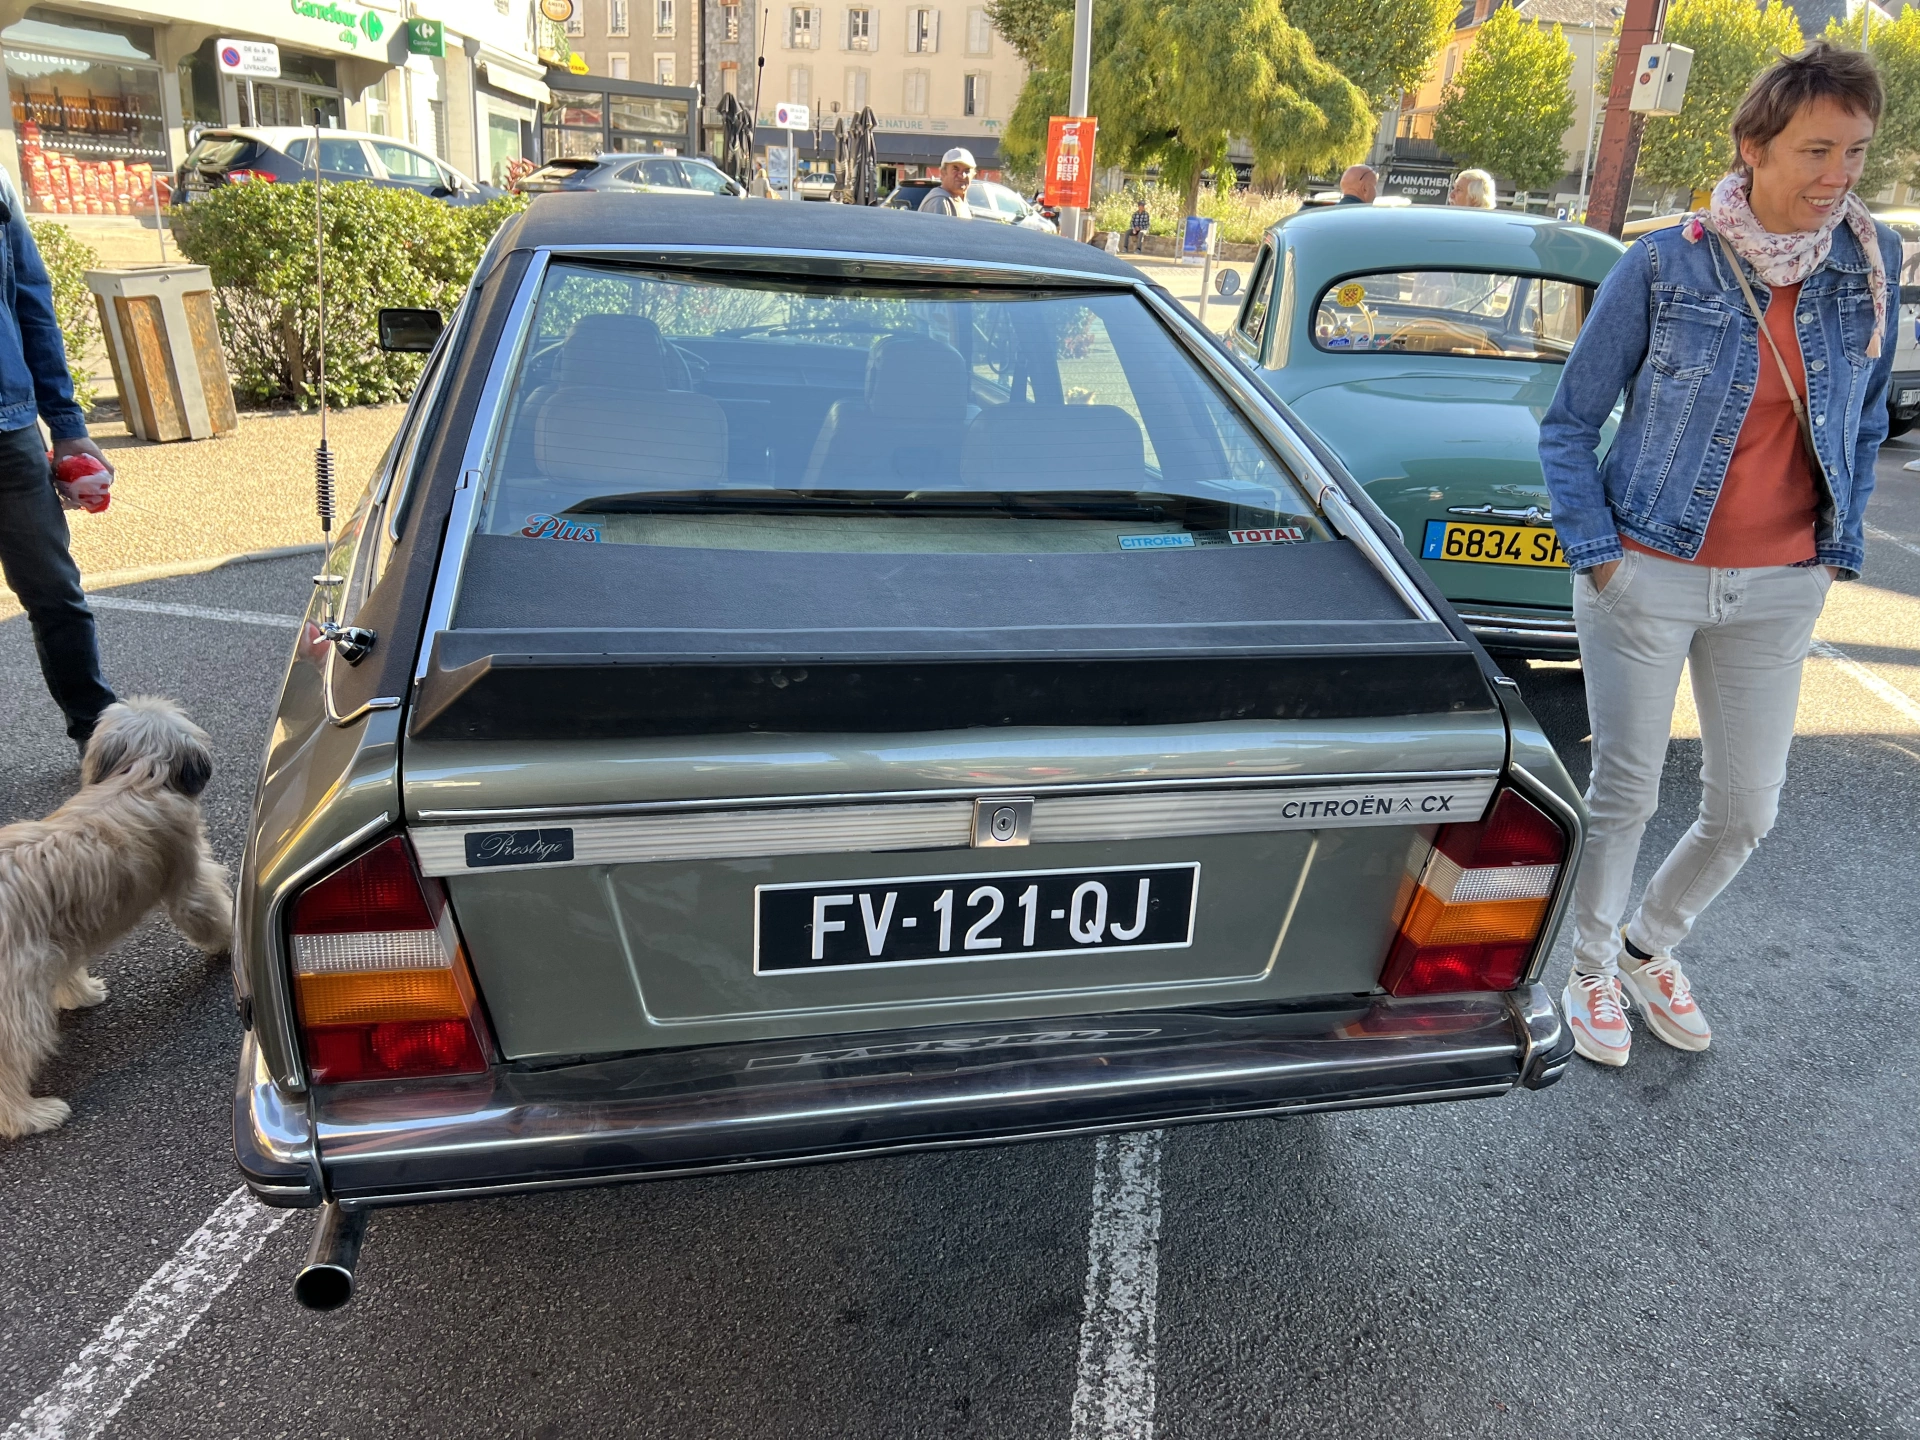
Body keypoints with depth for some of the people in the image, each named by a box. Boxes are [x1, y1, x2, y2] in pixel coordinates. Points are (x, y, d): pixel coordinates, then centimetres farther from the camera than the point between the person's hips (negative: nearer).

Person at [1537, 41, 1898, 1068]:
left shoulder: (1871, 264, 2)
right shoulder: (1663, 268, -10)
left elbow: (1866, 421, 15)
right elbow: (1569, 422, -4)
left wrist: (1837, 550, 9)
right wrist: (1595, 553, -10)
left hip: (1779, 588, 4)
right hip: (1648, 575, -4)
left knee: (1745, 811, 11)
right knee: (1625, 792, 3)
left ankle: (1651, 945, 36)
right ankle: (1594, 967, 27)